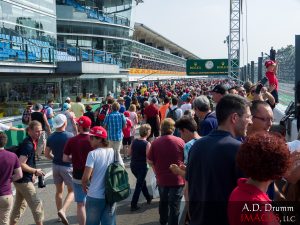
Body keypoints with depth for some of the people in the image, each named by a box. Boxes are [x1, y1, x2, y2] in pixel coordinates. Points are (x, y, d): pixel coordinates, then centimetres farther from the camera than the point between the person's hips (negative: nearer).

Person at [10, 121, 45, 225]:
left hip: (21, 180, 10)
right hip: (24, 181, -10)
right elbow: (21, 164, -28)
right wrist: (35, 171, -17)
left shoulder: (30, 142, 8)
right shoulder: (28, 145, -22)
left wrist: (32, 174, 10)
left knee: (19, 205, 20)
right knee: (36, 204, -2)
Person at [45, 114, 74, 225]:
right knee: (72, 191, 5)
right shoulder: (69, 136, -16)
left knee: (59, 191, 16)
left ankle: (60, 211, 25)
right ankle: (63, 210, -13)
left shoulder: (51, 137, -1)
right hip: (67, 166, -5)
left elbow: (47, 154, 3)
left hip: (55, 166, 5)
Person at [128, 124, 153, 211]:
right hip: (142, 167, -7)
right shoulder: (147, 144, -18)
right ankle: (133, 205, 8)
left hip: (133, 166, 7)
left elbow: (129, 153, 6)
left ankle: (148, 197, 42)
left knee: (142, 181, 25)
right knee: (139, 185, 5)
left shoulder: (134, 141, -1)